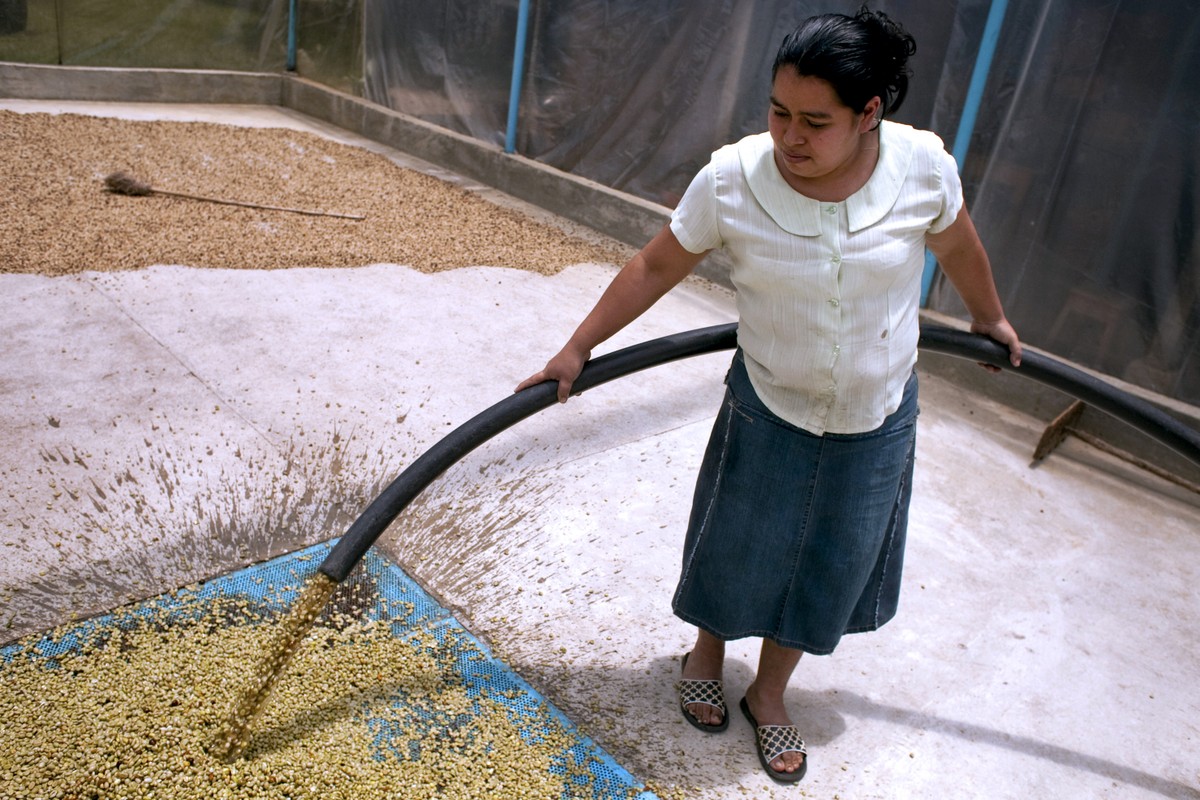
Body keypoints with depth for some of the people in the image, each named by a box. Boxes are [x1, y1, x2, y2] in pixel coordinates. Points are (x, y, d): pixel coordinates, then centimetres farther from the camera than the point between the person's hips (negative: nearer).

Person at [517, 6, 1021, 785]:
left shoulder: (924, 165, -19)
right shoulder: (731, 178, -23)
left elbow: (958, 245, 2)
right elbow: (656, 266, -10)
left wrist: (990, 318, 19)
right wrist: (578, 349, -7)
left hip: (878, 416, 2)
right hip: (768, 406, -1)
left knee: (829, 566, 15)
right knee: (736, 546, 16)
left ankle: (769, 694, 40)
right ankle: (707, 653, 48)